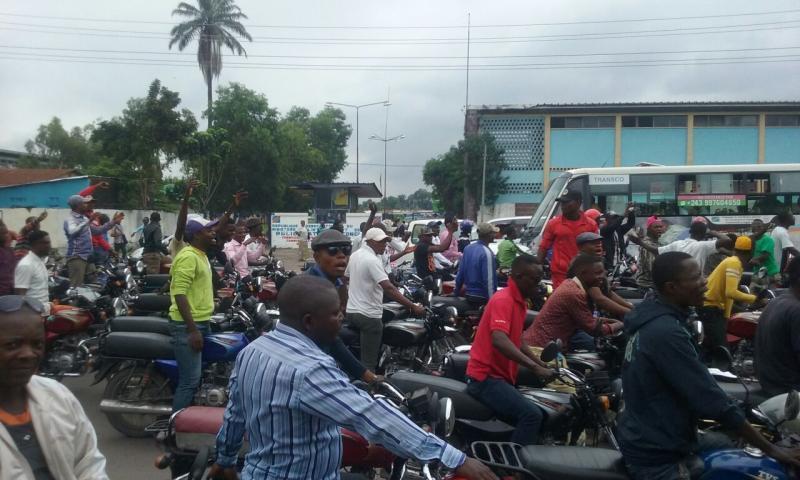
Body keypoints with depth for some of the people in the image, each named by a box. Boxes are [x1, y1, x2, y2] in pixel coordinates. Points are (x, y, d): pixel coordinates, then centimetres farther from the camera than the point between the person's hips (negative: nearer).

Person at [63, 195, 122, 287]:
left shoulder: (84, 218, 16)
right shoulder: (70, 219, -12)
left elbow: (98, 230, 27)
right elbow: (72, 232, -34)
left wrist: (113, 222, 21)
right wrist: (89, 221, -40)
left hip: (87, 257, 9)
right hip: (76, 258, -9)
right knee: (76, 288, -14)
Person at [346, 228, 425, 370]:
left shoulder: (354, 255, 9)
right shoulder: (372, 260, -20)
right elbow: (389, 288, -29)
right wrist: (413, 307, -31)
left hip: (351, 311, 10)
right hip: (369, 315, -10)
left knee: (356, 355, 24)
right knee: (369, 361, -4)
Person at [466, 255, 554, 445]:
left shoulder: (520, 301, 12)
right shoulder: (503, 300, -18)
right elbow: (499, 341, -33)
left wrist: (543, 365, 14)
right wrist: (535, 367, -35)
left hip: (502, 376, 11)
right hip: (486, 378, -11)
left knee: (543, 410, 19)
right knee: (532, 414, -26)